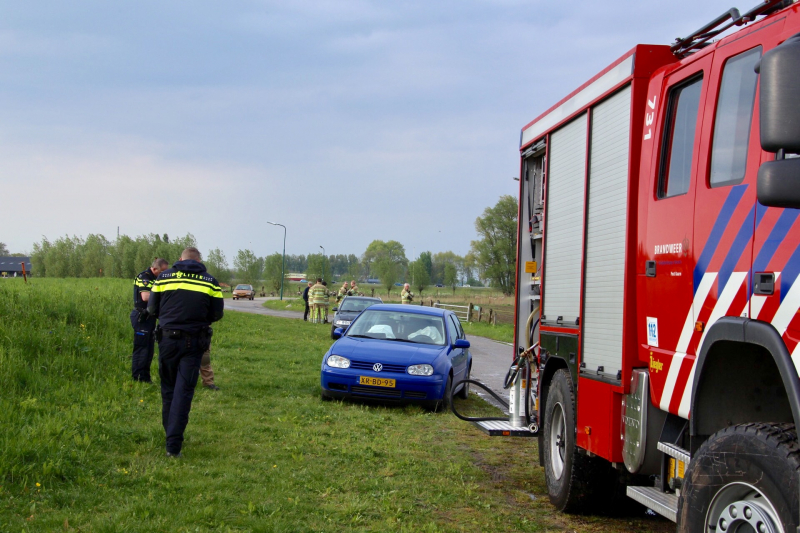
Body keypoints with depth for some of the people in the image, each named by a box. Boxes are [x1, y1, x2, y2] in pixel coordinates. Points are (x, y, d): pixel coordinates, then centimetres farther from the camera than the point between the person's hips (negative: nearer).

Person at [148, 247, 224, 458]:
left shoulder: (164, 277, 4)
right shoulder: (210, 281, 2)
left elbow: (152, 308, 9)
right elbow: (217, 313, 5)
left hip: (167, 339, 1)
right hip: (194, 342, -1)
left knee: (168, 389, 16)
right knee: (183, 391, -1)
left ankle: (171, 435, 25)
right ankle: (174, 444, -8)